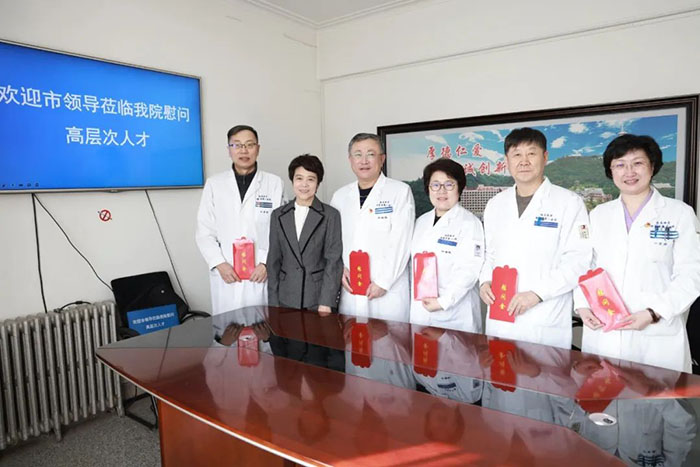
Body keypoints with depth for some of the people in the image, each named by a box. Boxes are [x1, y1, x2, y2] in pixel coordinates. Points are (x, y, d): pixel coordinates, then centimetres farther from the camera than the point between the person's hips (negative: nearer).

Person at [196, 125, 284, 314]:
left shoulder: (274, 183, 3)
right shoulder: (214, 184, 7)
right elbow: (204, 232, 6)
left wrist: (266, 263, -9)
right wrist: (219, 264, -6)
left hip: (261, 274, -1)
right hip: (225, 276, 1)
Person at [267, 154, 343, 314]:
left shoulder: (331, 215, -1)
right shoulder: (278, 215, 8)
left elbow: (333, 260, -5)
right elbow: (273, 260, 9)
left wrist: (326, 302, -12)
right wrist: (273, 302, 4)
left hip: (319, 299, -2)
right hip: (286, 299, 2)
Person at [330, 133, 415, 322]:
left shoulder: (400, 191, -4)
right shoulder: (340, 196, 10)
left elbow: (401, 242, -9)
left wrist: (383, 282, -12)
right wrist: (339, 269, -2)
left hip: (388, 292, -3)